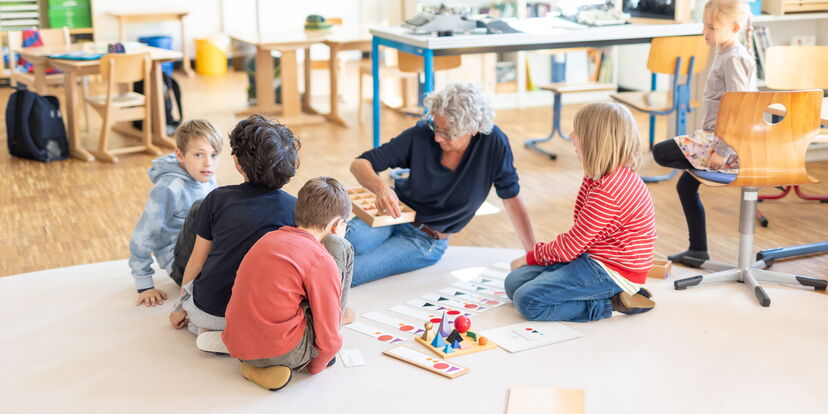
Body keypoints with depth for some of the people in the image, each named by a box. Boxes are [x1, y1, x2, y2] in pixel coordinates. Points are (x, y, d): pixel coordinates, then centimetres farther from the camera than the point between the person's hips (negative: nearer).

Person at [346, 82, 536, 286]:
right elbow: (359, 164, -13)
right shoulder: (420, 135, -16)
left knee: (349, 272, -24)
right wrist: (381, 188, -35)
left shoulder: (493, 141, -18)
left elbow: (511, 197, -7)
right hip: (393, 214, 1)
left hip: (428, 242, -1)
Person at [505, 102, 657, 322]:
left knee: (528, 301, -21)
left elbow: (572, 245, -19)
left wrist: (531, 257, -3)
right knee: (515, 282, 3)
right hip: (590, 257, 11)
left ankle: (609, 303, -10)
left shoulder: (606, 191, -25)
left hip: (611, 271, -11)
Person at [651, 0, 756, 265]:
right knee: (686, 185, 17)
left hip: (725, 142, -10)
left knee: (661, 153, -14)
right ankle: (698, 251, 24)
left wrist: (722, 152, -24)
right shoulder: (725, 55, 14)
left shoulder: (734, 59, -16)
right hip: (715, 138, 10)